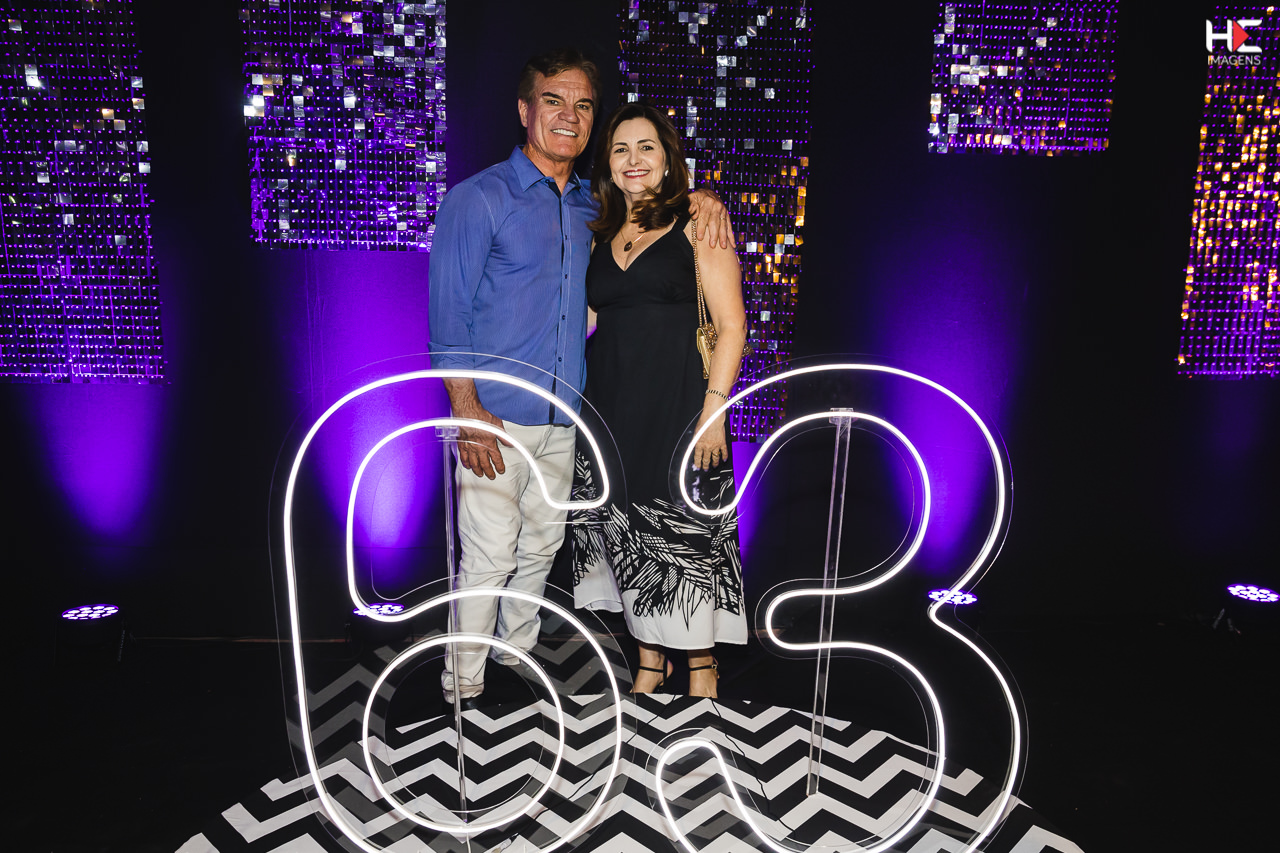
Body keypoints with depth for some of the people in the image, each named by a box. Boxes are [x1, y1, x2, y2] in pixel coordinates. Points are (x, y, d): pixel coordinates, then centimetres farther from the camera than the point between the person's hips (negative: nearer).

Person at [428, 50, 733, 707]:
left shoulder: (591, 205, 11)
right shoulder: (478, 199, -5)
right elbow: (448, 317, -9)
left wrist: (701, 198, 6)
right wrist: (468, 412, -17)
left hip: (563, 416, 6)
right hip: (496, 415, -6)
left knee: (540, 550, 15)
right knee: (489, 559, -3)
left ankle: (519, 660, 34)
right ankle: (463, 690, 14)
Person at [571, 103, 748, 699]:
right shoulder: (601, 235, 14)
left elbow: (731, 324, -7)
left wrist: (713, 408, -14)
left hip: (677, 406, -5)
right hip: (611, 407, 5)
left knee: (684, 533, -1)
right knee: (626, 532, 9)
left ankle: (701, 666, 18)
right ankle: (650, 658, 26)